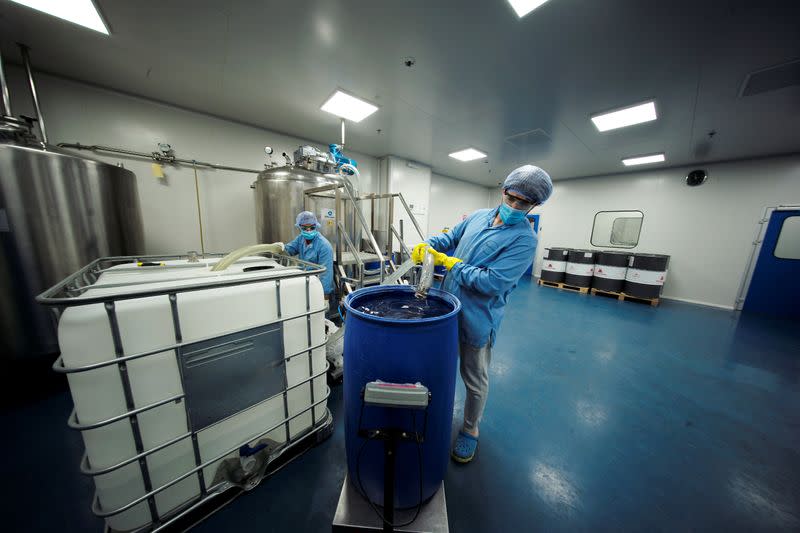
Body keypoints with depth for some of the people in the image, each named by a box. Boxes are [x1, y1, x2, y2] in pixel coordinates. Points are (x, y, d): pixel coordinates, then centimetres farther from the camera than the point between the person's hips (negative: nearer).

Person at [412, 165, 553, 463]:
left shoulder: (524, 240, -16)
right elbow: (450, 238, 12)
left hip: (477, 318, -6)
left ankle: (470, 430, 42)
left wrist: (450, 263, -20)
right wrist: (427, 245, -9)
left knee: (475, 379, 15)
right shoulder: (478, 216, 4)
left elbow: (492, 283, -24)